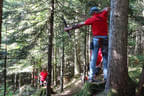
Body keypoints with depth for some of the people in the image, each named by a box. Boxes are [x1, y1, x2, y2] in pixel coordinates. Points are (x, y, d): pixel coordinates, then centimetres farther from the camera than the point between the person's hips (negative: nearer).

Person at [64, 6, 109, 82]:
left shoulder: (92, 19, -1)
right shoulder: (103, 15, 6)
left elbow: (80, 25, 1)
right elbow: (107, 9, 26)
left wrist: (69, 28, 7)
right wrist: (100, 12, 23)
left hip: (96, 39, -2)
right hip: (105, 39, 2)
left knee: (93, 59, 2)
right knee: (105, 58, 6)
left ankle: (91, 77, -1)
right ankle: (106, 77, 3)